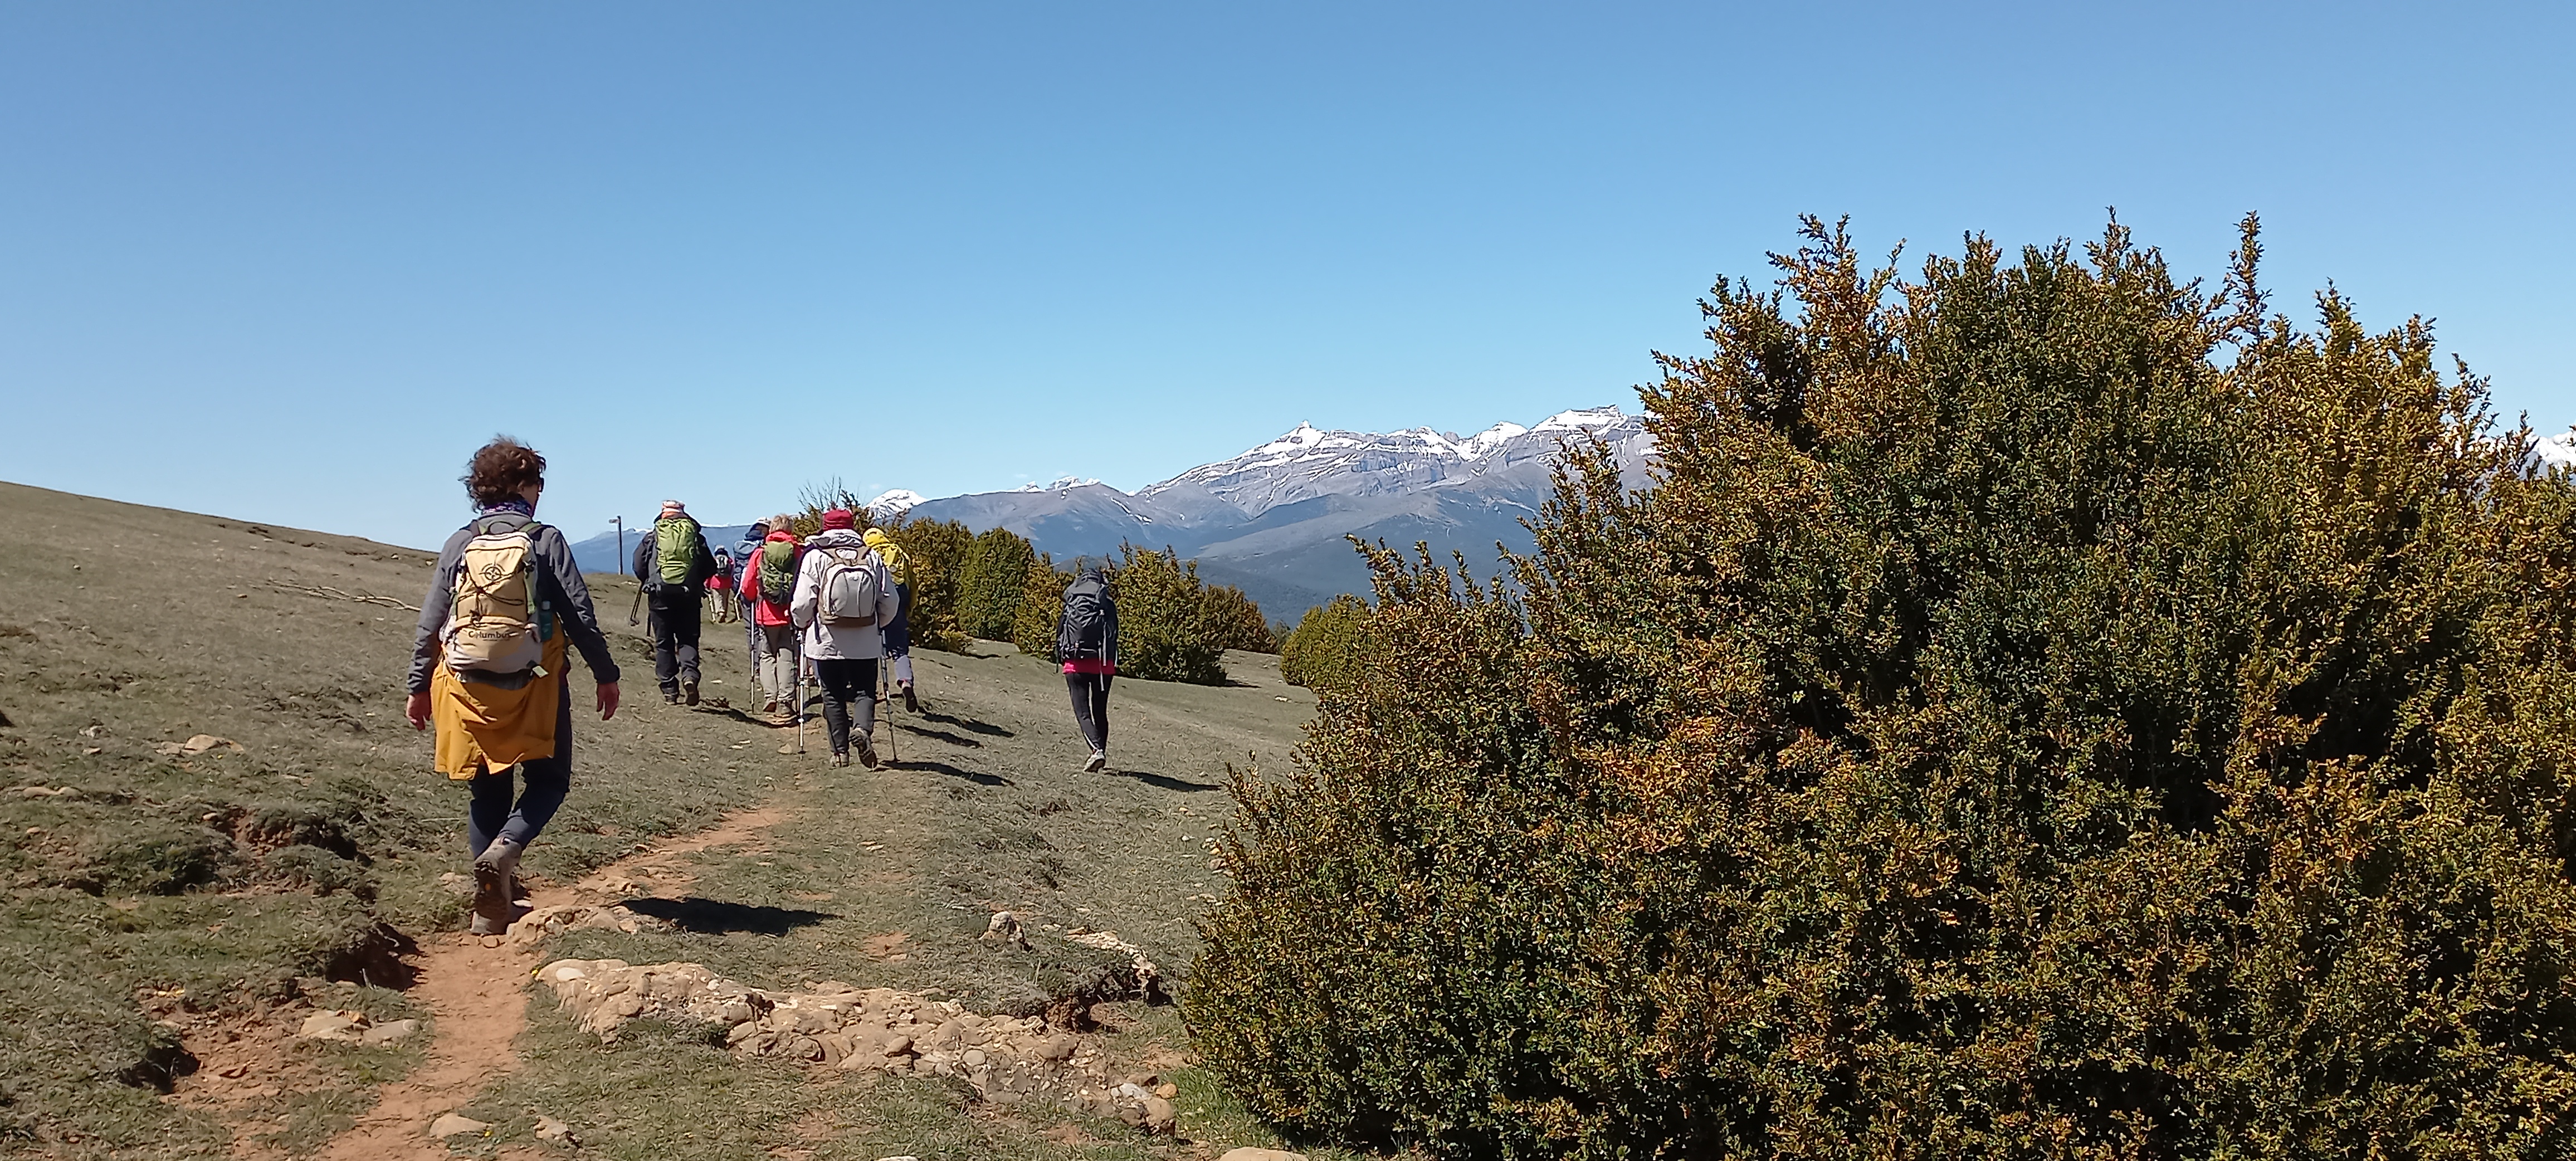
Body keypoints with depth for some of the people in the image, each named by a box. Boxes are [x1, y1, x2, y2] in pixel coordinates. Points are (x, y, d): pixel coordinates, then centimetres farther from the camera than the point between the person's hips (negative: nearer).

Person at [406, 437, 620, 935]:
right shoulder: (544, 540, -6)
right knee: (548, 779, 12)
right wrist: (606, 675, 0)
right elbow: (580, 615, -8)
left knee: (488, 792, 13)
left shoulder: (459, 545, 4)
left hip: (469, 689, 4)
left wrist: (419, 688, 15)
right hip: (534, 688, -3)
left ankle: (492, 905, 13)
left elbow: (430, 624, 6)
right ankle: (505, 849, -15)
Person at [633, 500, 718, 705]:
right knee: (688, 639, 8)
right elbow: (710, 568, 5)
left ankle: (669, 691, 5)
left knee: (664, 643, 6)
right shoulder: (696, 537, 6)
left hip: (660, 595, 0)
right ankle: (689, 673, -20)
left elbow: (639, 566, 2)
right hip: (689, 595, 0)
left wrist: (648, 584, 19)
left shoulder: (652, 538, 6)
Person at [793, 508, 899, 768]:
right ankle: (864, 729, -17)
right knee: (865, 690, 10)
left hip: (827, 641, -1)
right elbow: (889, 601, 3)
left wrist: (804, 626, 14)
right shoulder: (872, 557, 2)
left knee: (833, 697, 9)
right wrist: (878, 625, 21)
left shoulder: (815, 557, -4)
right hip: (866, 642, 1)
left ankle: (840, 751, 9)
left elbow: (803, 603, -5)